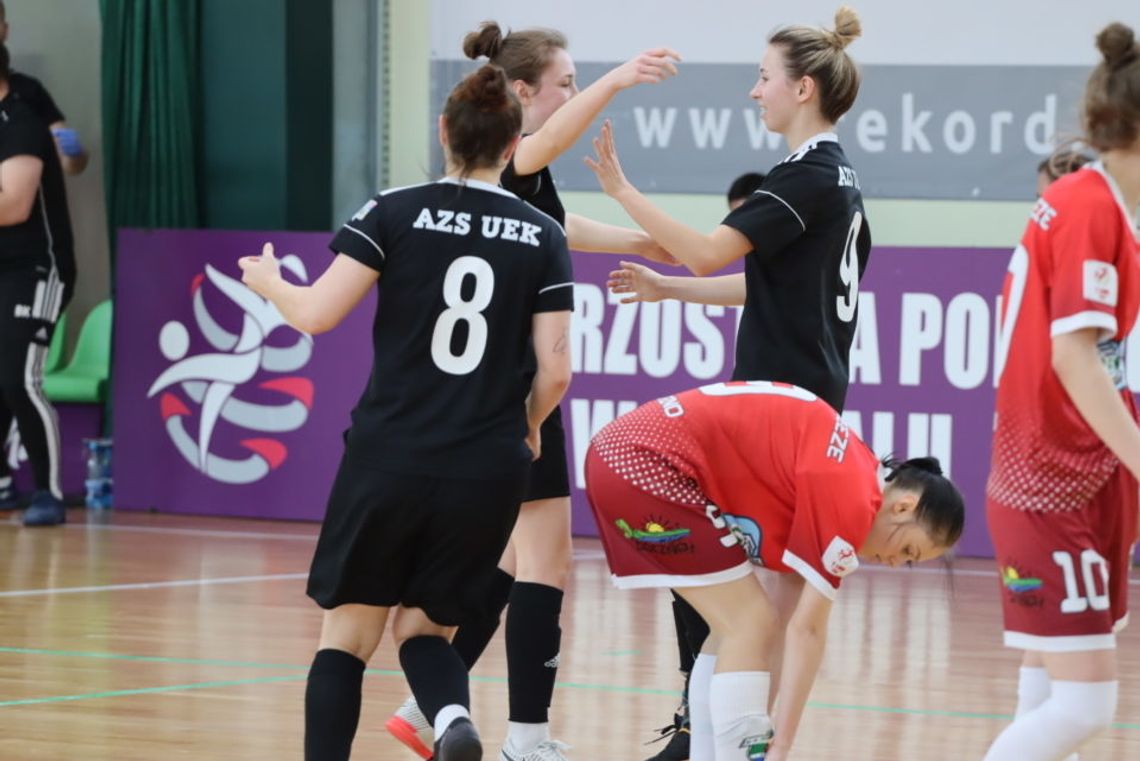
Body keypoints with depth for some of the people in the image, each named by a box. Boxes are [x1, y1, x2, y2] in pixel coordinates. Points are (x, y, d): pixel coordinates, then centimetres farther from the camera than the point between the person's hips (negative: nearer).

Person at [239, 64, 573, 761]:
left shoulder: (396, 212, -2)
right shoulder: (544, 237, 3)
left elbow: (318, 313, -8)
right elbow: (555, 370, 0)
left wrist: (270, 282, 13)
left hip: (389, 459, -2)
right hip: (488, 470, 2)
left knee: (349, 632, 11)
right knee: (424, 628, 16)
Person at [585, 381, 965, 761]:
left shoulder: (852, 470, 14)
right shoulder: (851, 502, -12)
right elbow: (807, 630, -12)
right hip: (648, 461, -10)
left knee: (739, 625, 15)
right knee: (751, 625, -7)